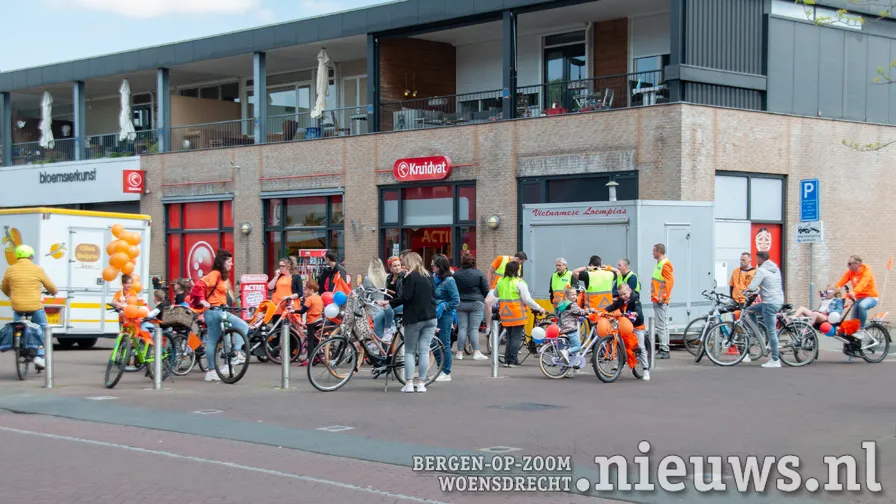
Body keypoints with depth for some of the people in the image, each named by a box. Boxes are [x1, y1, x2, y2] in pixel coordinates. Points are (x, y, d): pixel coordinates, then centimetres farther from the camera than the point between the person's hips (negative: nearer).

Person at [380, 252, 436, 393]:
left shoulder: (410, 277, -10)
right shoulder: (428, 276, 10)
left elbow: (405, 297, -15)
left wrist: (389, 302, -6)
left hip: (414, 319, -5)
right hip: (430, 318, 5)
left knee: (409, 351, 4)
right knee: (424, 351, 4)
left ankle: (409, 383, -2)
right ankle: (421, 383, 2)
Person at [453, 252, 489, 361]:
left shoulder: (456, 274, 1)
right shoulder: (479, 274, -6)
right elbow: (486, 290, -2)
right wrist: (484, 300, 15)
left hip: (460, 304, 2)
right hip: (476, 303, -2)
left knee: (462, 328, 5)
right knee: (474, 329, -1)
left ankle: (460, 352, 5)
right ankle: (476, 353, -6)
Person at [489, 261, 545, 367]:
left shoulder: (500, 282, 8)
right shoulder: (519, 283, -12)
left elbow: (494, 294, 23)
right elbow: (527, 300, -13)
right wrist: (539, 308, -5)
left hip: (505, 315, 6)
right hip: (517, 315, -6)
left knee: (509, 337, 15)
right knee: (516, 337, 0)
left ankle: (507, 360, 12)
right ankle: (513, 361, -3)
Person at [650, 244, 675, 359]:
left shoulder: (665, 264, -13)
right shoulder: (659, 263, 17)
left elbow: (670, 281, -21)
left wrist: (663, 297, -21)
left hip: (661, 301, -10)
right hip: (657, 299, 10)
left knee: (661, 325, -10)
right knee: (663, 325, 12)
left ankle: (664, 351, -10)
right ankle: (664, 349, 17)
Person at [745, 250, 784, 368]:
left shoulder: (761, 270, -12)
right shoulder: (775, 268, 15)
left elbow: (752, 287, -18)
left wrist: (746, 289, 4)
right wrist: (761, 289, 26)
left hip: (770, 302, -9)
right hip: (779, 300, 9)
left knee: (771, 332, -5)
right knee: (750, 310, 21)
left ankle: (775, 361, -4)